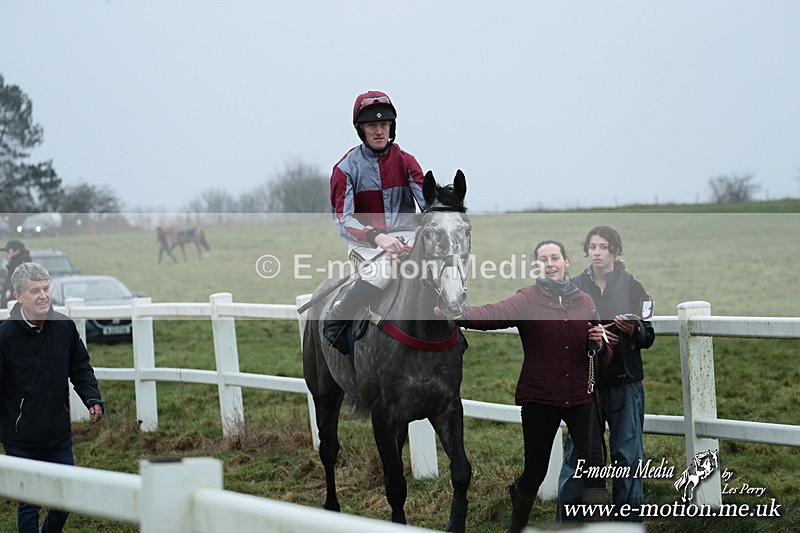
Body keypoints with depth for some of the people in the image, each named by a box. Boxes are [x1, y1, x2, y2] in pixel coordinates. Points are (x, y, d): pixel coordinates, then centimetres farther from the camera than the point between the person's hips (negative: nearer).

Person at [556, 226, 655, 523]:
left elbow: (648, 339, 4)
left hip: (625, 382, 0)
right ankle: (566, 519, 7)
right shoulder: (574, 288, 5)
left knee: (627, 454, 1)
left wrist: (633, 330, -17)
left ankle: (629, 520, 10)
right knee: (577, 452, -1)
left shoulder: (632, 287, 3)